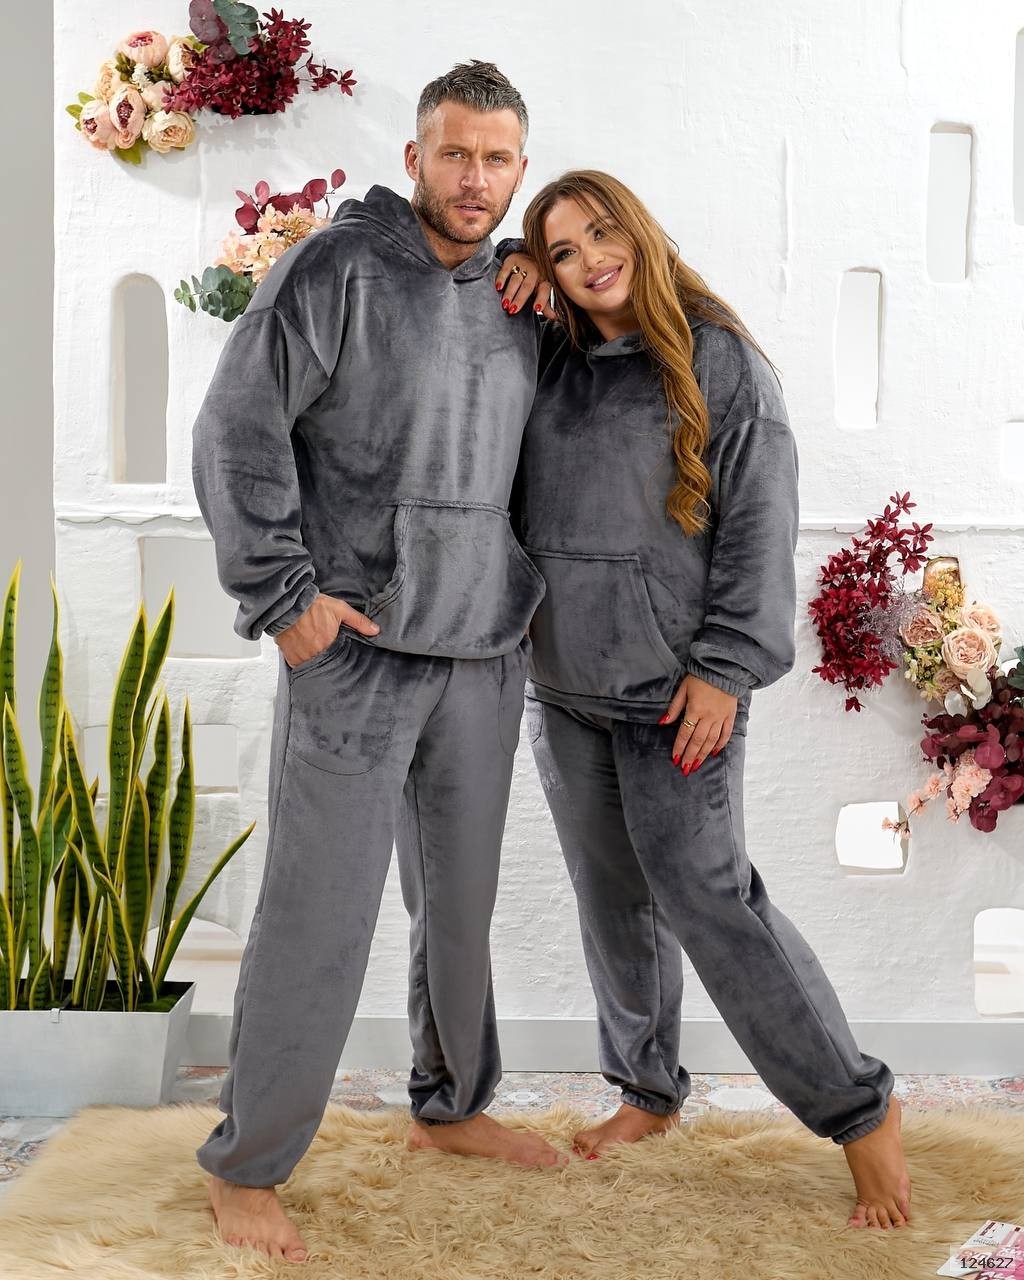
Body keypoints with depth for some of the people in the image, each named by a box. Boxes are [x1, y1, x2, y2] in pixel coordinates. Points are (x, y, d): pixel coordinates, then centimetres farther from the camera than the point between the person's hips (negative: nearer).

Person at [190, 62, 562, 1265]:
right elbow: (237, 429, -12)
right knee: (320, 908, -2)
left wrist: (532, 595, 10)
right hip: (354, 647, -6)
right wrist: (282, 595, -15)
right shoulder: (339, 266, -8)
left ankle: (450, 1108, 35)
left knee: (460, 894, 16)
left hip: (485, 656, 6)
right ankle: (244, 1166, 15)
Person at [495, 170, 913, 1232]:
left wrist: (725, 669, -13)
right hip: (561, 685, 5)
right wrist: (507, 266, 2)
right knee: (611, 900, 13)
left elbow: (759, 524, -8)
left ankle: (859, 1110, 8)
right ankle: (649, 1090, 31)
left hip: (675, 689, -5)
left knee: (703, 893, -7)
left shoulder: (722, 360, -6)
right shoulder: (545, 360, 8)